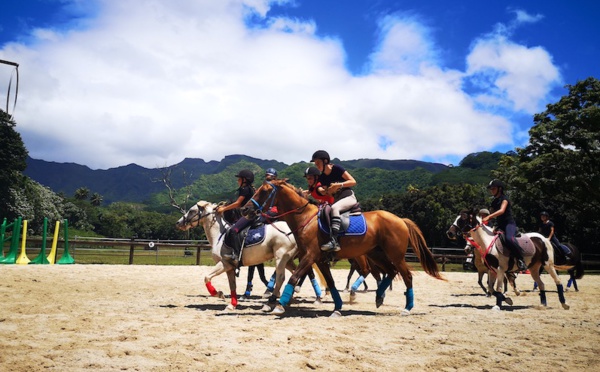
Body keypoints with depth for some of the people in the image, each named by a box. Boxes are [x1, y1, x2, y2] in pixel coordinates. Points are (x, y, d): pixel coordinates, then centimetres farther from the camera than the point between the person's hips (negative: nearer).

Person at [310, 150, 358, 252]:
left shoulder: (337, 169, -9)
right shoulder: (322, 178, 7)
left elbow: (353, 182, -9)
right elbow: (327, 193, 9)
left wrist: (339, 185, -23)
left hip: (349, 197, -8)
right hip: (336, 200, 8)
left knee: (334, 208, -36)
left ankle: (334, 241, -45)